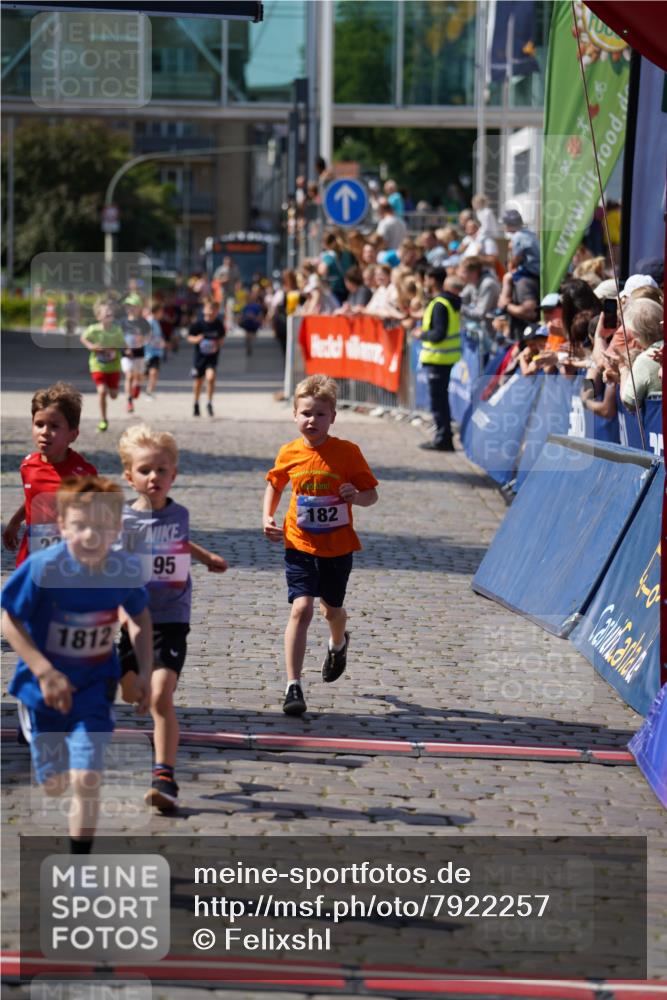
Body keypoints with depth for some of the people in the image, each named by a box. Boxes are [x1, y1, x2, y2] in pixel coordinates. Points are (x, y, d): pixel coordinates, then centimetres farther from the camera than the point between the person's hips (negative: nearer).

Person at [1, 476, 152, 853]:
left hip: (95, 687, 1)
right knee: (55, 785, 12)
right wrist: (44, 672, -23)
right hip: (44, 686, -1)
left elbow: (141, 617, 7)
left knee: (87, 780, -12)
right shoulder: (43, 568, -25)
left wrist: (145, 673, 1)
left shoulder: (126, 570, -14)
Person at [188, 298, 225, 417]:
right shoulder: (198, 324, -11)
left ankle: (209, 403, -7)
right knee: (198, 381, 11)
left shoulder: (219, 324, -6)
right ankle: (196, 404, 35)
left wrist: (217, 345, -13)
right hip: (199, 355, 0)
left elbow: (221, 338, 8)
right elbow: (189, 337, -2)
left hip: (212, 355, 0)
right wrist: (196, 339, -23)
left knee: (210, 376, -23)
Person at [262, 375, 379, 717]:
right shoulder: (289, 453, -4)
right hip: (300, 546, 0)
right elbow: (274, 485, 15)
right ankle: (293, 686, -15)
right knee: (301, 608, -16)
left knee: (332, 608, 19)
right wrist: (267, 516, 0)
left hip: (337, 547, 0)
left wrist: (357, 496, -27)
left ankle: (338, 644, 57)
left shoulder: (347, 452, -10)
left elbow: (372, 494, -5)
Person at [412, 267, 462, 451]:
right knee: (441, 399, 17)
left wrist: (422, 334, -8)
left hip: (438, 358, -10)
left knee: (438, 400, -4)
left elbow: (439, 334, -23)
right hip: (447, 357, 10)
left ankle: (443, 439, -2)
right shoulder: (448, 301, 13)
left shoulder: (439, 305, -17)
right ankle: (444, 437, 22)